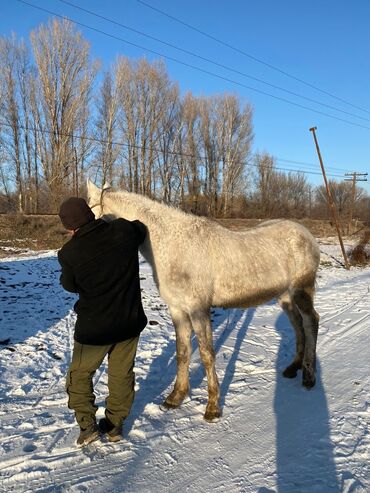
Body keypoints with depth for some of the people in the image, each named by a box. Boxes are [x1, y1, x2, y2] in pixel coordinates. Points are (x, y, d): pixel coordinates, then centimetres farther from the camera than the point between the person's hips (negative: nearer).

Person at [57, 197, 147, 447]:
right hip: (130, 322, 3)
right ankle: (115, 424, 31)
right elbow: (141, 228, 13)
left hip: (93, 326, -3)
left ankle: (87, 424, 20)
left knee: (79, 374, 22)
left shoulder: (70, 252, -17)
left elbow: (70, 285, 2)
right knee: (122, 374, 20)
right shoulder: (124, 231, -12)